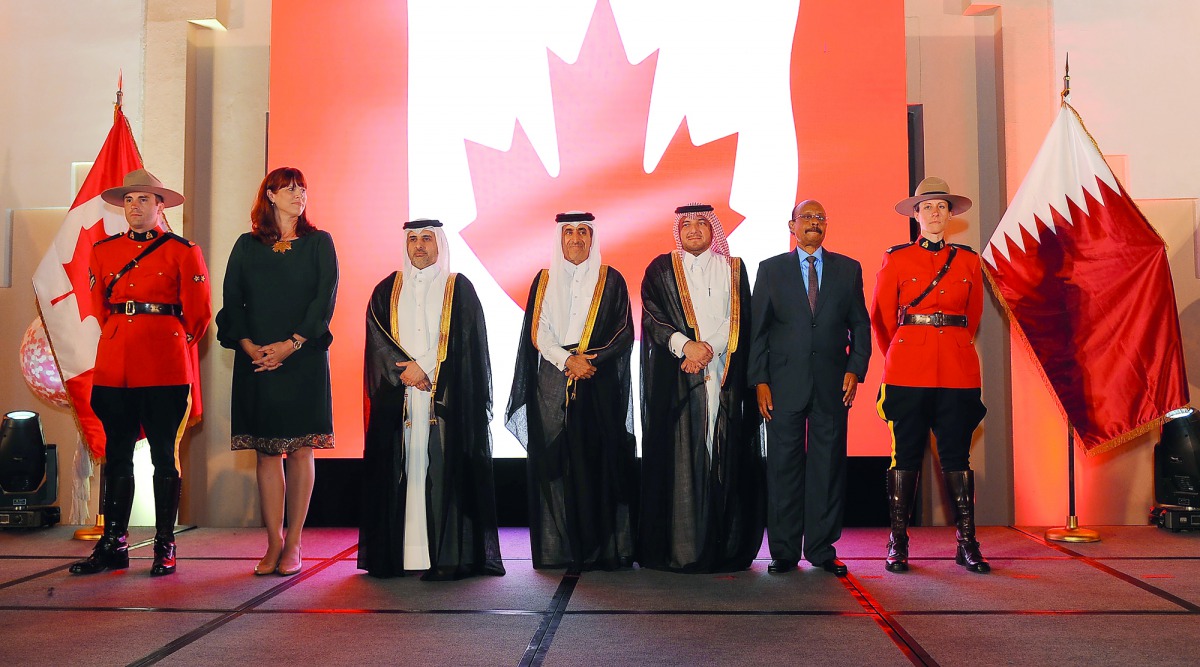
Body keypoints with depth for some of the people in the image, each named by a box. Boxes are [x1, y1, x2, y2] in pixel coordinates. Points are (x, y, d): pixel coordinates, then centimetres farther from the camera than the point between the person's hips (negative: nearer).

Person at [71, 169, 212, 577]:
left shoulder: (183, 251, 1)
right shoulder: (103, 251, 13)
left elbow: (199, 314, 3)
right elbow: (99, 309, 21)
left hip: (165, 368, -4)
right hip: (114, 364, 4)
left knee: (164, 455, 1)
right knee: (117, 455, 7)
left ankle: (165, 547, 8)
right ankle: (113, 545, 15)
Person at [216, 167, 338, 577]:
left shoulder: (318, 243, 7)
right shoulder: (247, 246, 12)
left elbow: (325, 299, -2)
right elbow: (231, 300, 6)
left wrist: (292, 343, -12)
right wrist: (247, 345, -10)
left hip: (304, 357, -2)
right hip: (256, 359, 2)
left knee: (301, 449, -2)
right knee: (266, 451, 2)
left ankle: (294, 544, 5)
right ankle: (273, 543, 7)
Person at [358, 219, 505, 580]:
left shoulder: (459, 288, 7)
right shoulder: (387, 290, 15)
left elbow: (466, 342, -1)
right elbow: (378, 339, 5)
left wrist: (424, 368, -9)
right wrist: (406, 369, -10)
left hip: (446, 398, -3)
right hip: (397, 398, 3)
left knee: (443, 471, -7)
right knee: (399, 472, 0)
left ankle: (448, 557, -6)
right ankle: (395, 553, 5)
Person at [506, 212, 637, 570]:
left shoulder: (611, 281, 8)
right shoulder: (544, 281, 12)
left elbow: (624, 333, 1)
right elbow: (537, 333, 5)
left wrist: (590, 361, -12)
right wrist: (567, 360, -11)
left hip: (600, 385, -1)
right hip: (553, 386, 1)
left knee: (602, 465, -5)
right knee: (557, 466, -1)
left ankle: (605, 548, 1)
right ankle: (560, 550, 4)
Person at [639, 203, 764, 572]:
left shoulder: (732, 269, 15)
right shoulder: (661, 269, 10)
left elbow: (739, 318, 5)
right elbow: (653, 316, -1)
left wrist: (711, 347, -11)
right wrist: (685, 345, -16)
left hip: (725, 373, 2)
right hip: (676, 376, -1)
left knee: (726, 457, -1)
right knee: (679, 456, -5)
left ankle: (727, 547, 5)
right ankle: (677, 547, 0)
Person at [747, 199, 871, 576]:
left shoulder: (848, 269, 12)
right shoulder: (771, 269, 9)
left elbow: (860, 325, 11)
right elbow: (757, 329, 5)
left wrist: (855, 369, -3)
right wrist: (759, 380, -3)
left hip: (832, 385, 1)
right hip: (785, 384, -1)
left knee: (829, 466, 3)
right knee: (784, 466, 0)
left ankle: (822, 549, 13)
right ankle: (784, 551, 8)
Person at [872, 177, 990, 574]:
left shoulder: (968, 260, 11)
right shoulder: (896, 258, 4)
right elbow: (881, 317, 9)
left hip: (958, 371, 2)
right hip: (908, 371, -2)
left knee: (957, 456, 4)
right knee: (906, 455, 0)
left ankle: (967, 544, 10)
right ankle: (898, 543, 8)